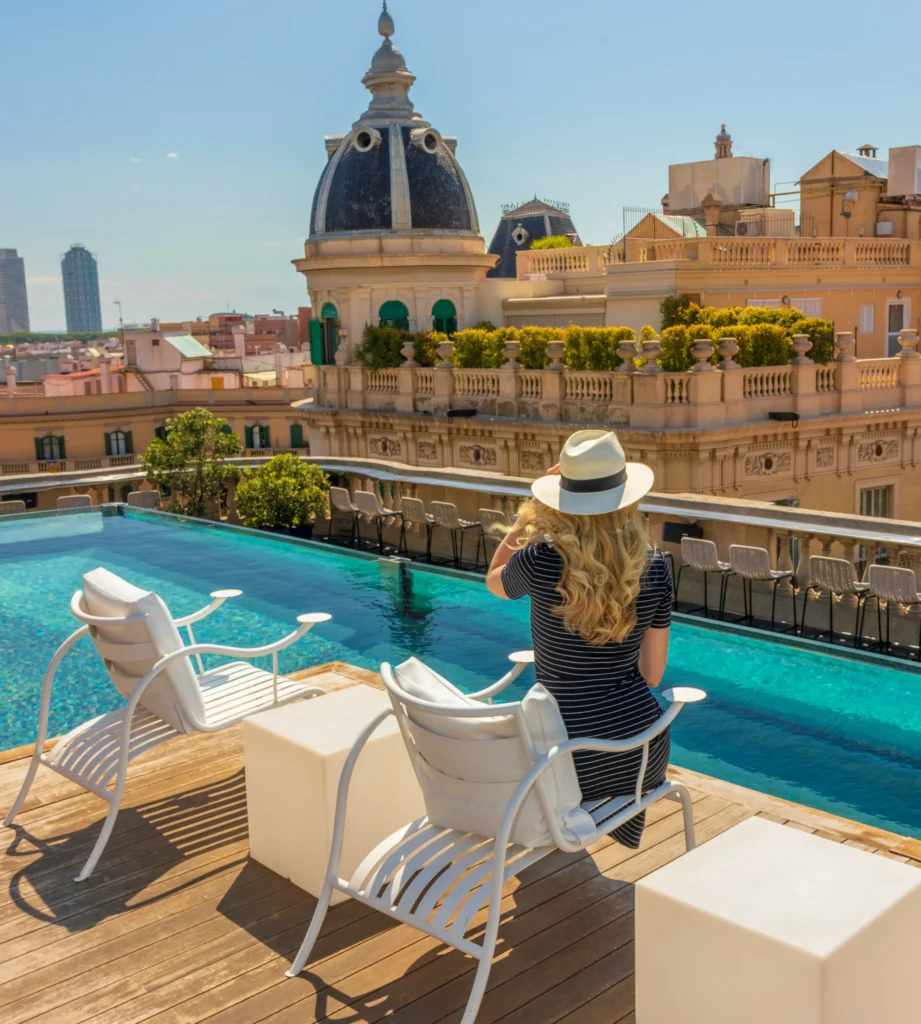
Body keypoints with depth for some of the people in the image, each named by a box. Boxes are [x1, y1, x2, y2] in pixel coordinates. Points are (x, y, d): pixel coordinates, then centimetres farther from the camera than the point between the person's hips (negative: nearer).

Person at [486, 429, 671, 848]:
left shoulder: (542, 560, -17)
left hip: (573, 757, -4)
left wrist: (532, 509, 4)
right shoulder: (654, 567, -7)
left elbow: (494, 581, 9)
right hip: (640, 742, 4)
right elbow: (652, 674, 1)